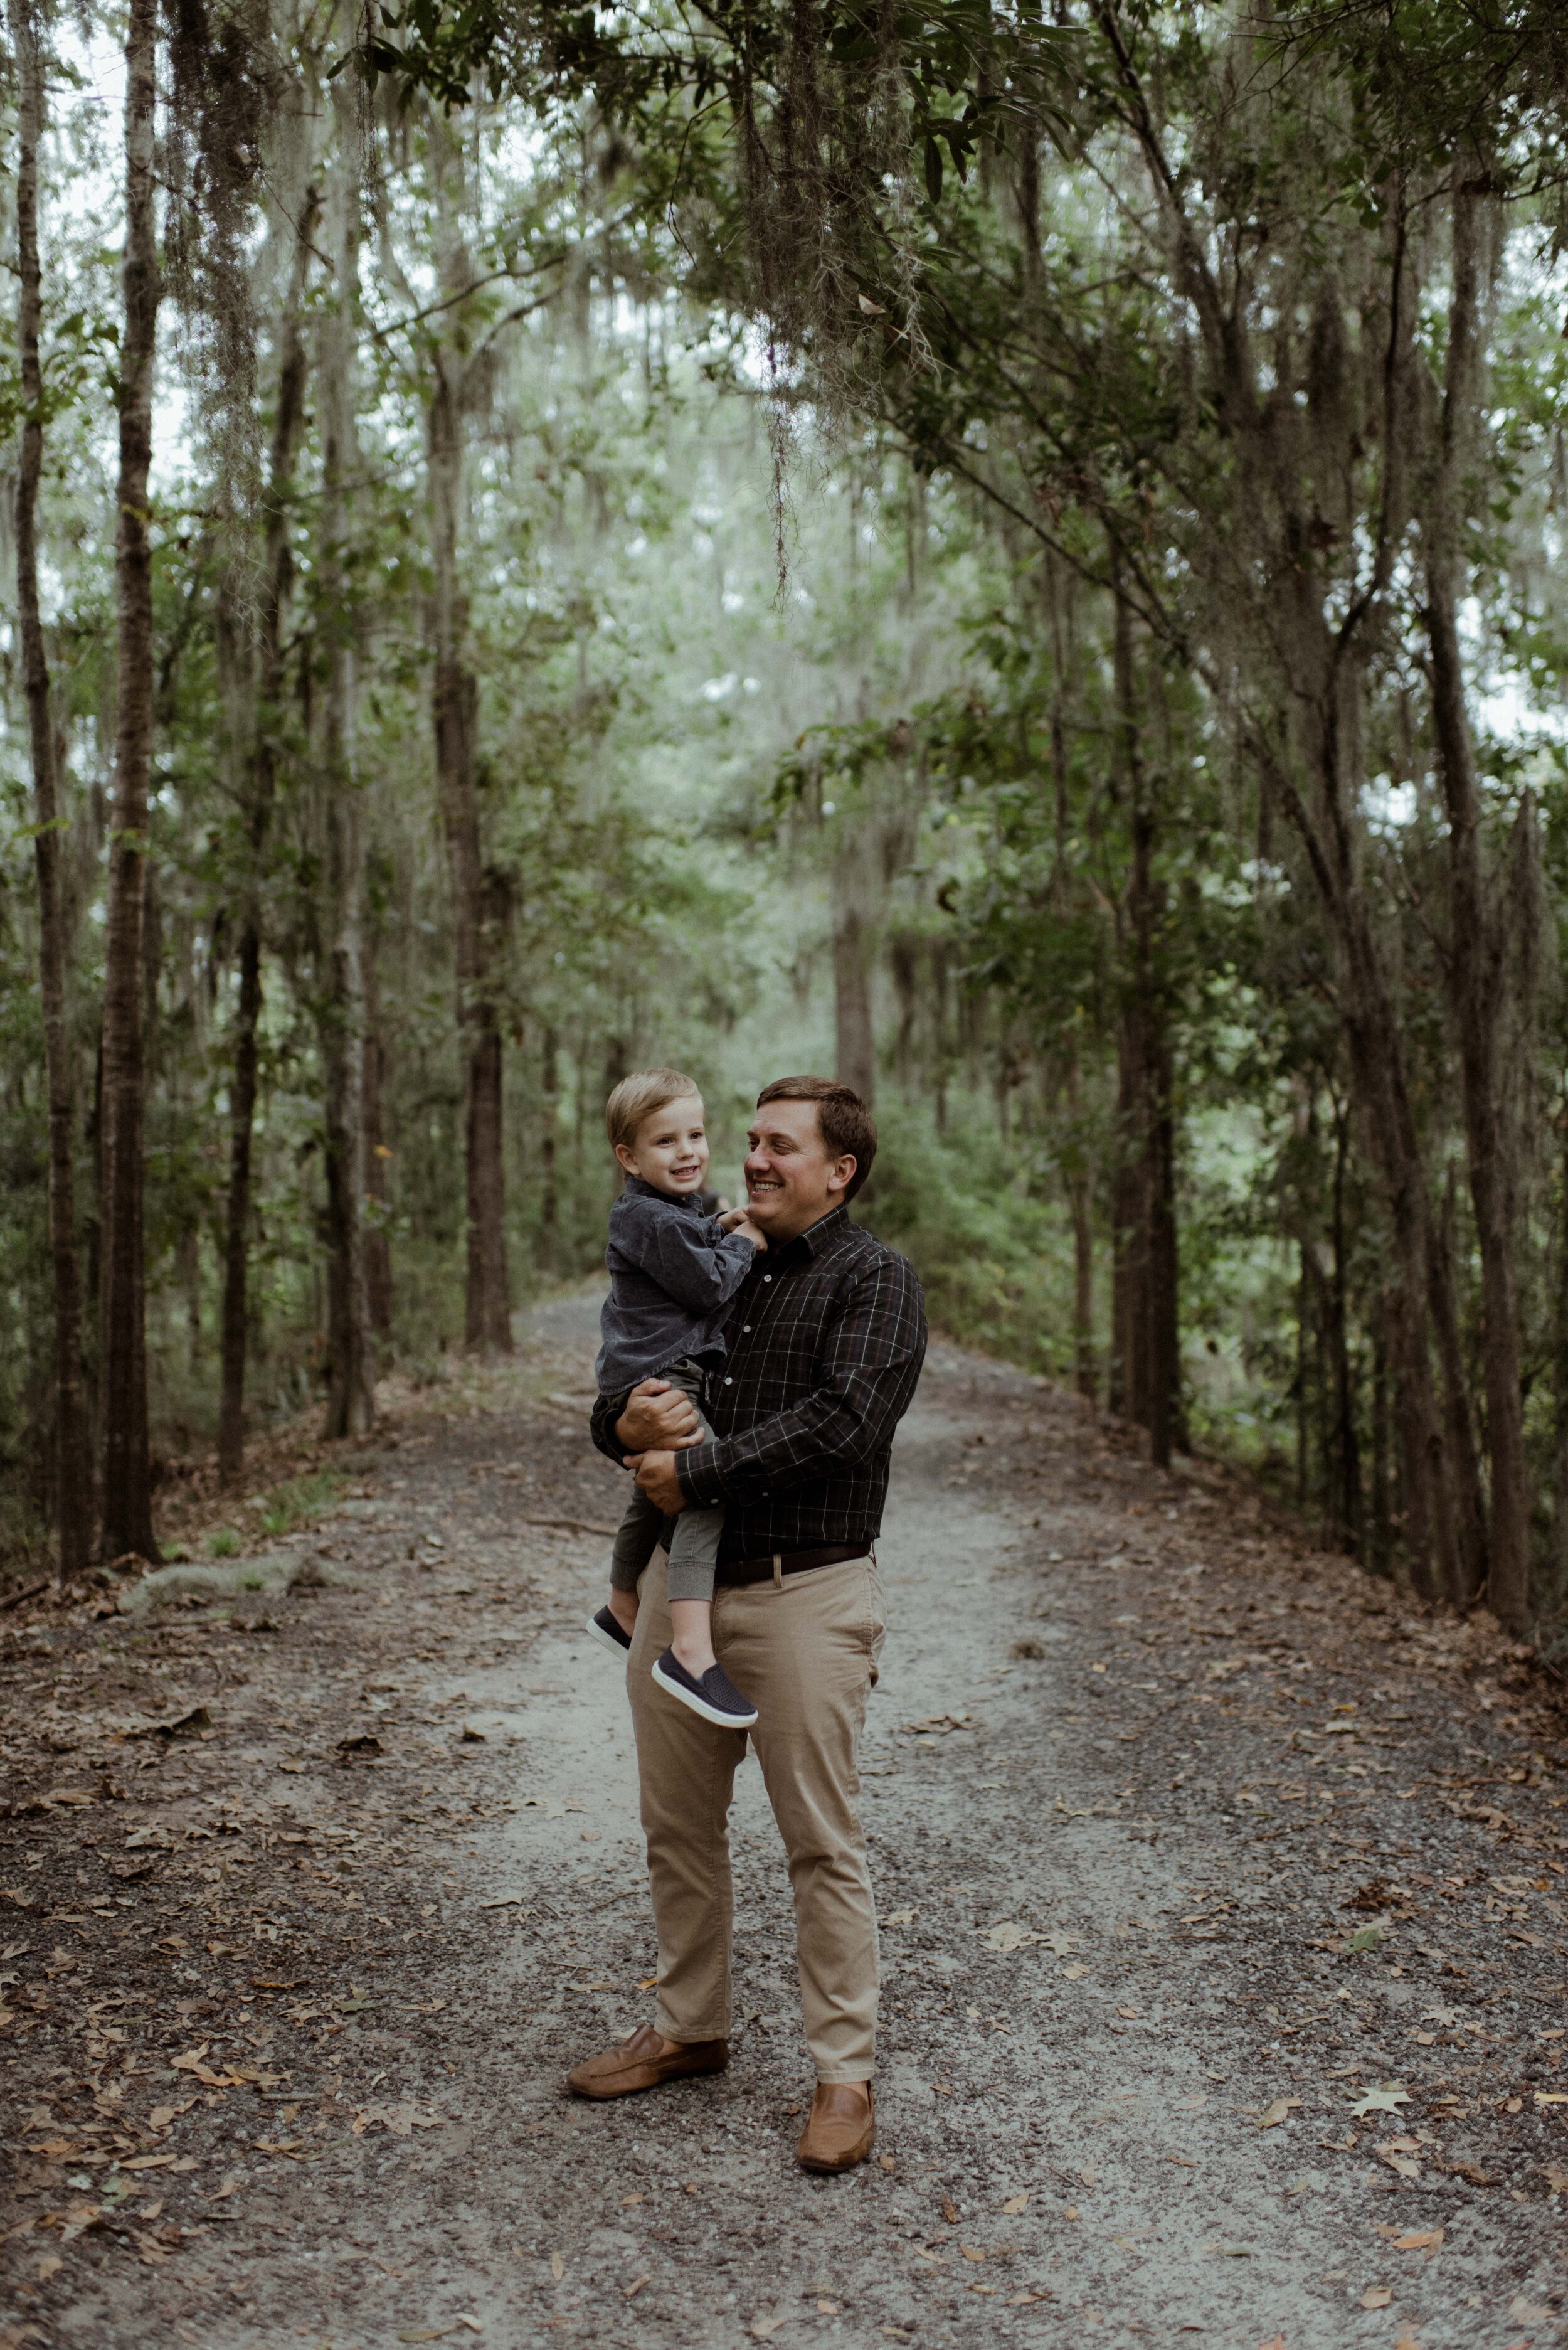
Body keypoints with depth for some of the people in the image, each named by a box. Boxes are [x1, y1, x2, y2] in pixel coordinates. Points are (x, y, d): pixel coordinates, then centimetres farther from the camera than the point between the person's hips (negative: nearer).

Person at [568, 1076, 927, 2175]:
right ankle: (691, 2028, 33)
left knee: (823, 1844, 1)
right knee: (679, 1828, 15)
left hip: (805, 1596, -6)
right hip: (682, 1583, 7)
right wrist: (628, 1425, -9)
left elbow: (839, 1419, -20)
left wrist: (695, 1472, -18)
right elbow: (617, 1401, 16)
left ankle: (845, 2072, 14)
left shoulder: (875, 1280, -5)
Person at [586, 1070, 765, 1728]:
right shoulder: (651, 1220, -17)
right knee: (706, 1491, -27)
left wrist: (719, 1230, 11)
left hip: (662, 1379, 11)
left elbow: (689, 1250, 28)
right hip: (660, 1382, -11)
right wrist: (741, 1244, -3)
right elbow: (708, 1285, -18)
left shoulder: (674, 1208, 15)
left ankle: (622, 1611, 50)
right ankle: (691, 1652, -36)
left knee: (655, 1495, 28)